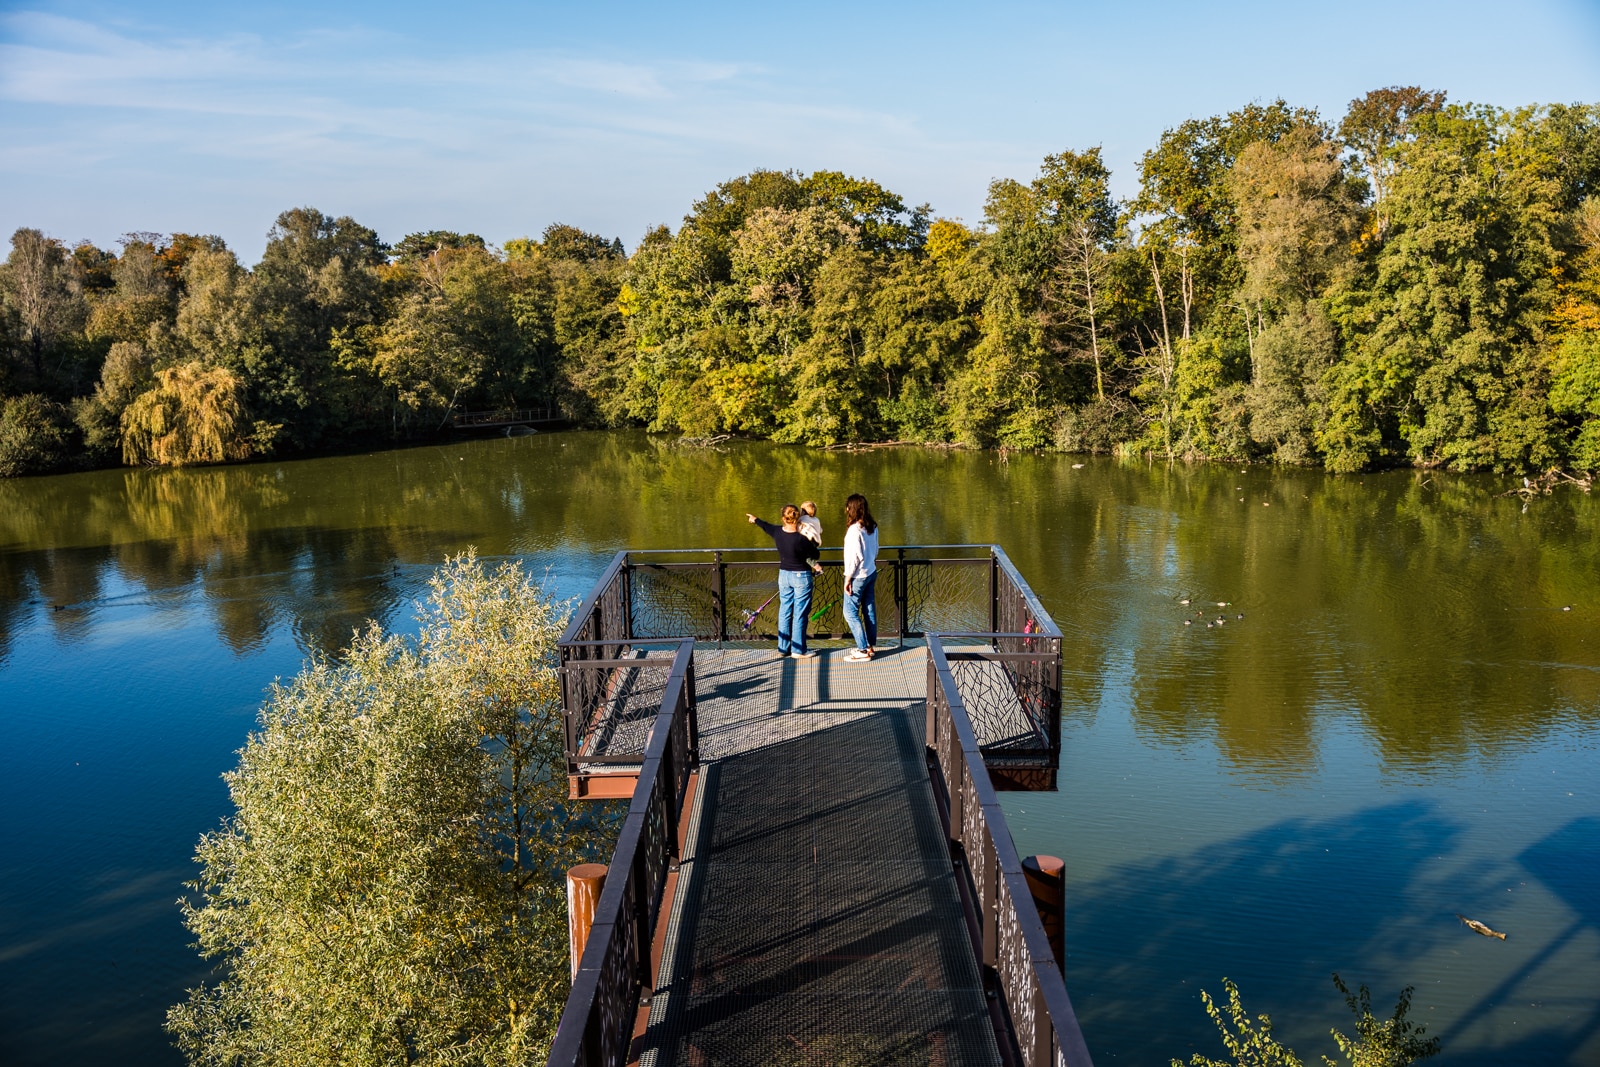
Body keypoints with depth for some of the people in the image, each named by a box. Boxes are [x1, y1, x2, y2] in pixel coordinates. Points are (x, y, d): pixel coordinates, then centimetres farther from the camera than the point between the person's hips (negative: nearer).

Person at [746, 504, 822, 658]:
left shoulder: (777, 532, -5)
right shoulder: (802, 539, -23)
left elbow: (766, 526, 18)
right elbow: (816, 555, -8)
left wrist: (755, 519, 39)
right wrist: (815, 548, 14)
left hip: (784, 574, 6)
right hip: (801, 576, -6)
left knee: (784, 612, 14)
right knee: (800, 614, 1)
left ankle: (783, 648, 22)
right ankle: (798, 650, 6)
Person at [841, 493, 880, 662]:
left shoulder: (855, 530, -22)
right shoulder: (872, 527, 3)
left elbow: (854, 556, -21)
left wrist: (848, 578, -14)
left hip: (858, 576, -8)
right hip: (871, 573, 8)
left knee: (850, 612, 0)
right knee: (869, 609, 14)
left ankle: (863, 651, 0)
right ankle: (871, 646, 22)